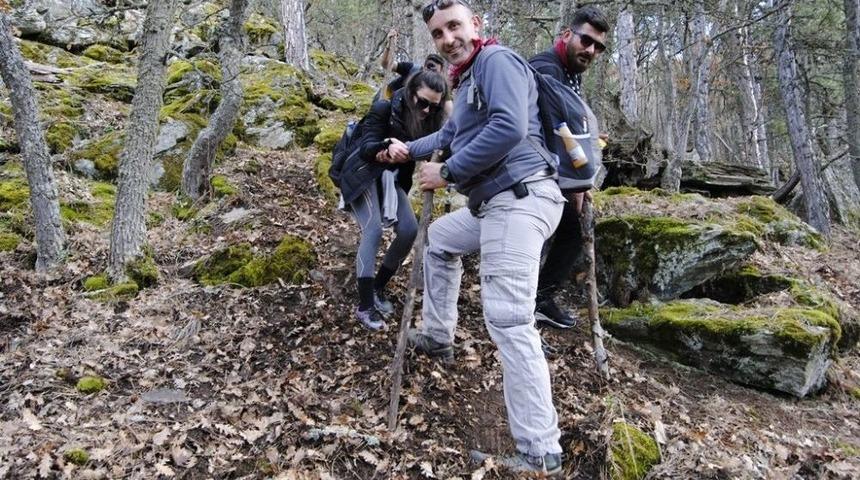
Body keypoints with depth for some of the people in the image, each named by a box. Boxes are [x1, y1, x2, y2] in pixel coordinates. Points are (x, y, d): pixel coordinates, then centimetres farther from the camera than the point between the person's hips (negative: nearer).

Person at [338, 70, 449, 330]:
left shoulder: (429, 120, -6)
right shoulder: (385, 108, -22)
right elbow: (367, 145, -32)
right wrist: (384, 149, -54)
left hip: (392, 178, 6)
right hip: (363, 174, -6)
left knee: (409, 230, -8)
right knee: (373, 230, -21)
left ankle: (378, 288, 11)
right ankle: (365, 306, -16)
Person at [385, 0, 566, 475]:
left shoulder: (496, 60, -6)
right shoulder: (467, 79, 24)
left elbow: (509, 128, -22)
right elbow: (450, 134, 40)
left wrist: (447, 172, -15)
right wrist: (410, 149, 43)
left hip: (519, 198, -11)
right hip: (495, 201, 11)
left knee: (508, 321, -17)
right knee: (439, 238, 32)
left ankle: (539, 452, -13)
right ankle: (438, 336, 40)